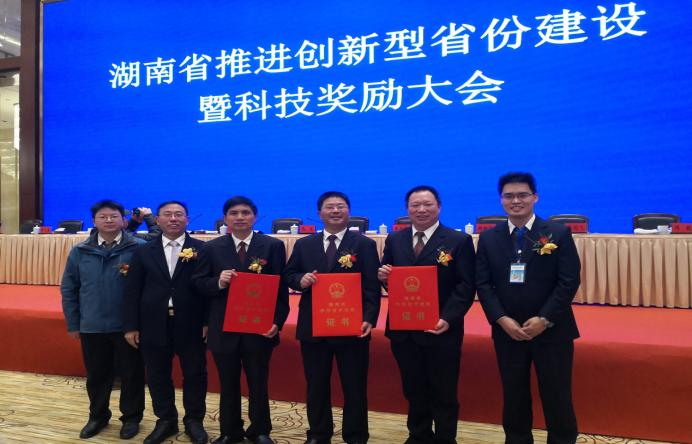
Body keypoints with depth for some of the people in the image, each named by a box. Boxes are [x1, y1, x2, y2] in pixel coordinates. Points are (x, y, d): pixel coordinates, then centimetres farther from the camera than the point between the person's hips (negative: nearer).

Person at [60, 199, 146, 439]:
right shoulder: (79, 251, 3)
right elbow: (68, 289, 9)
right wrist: (73, 324, 7)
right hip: (91, 327, 3)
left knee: (131, 374, 10)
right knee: (96, 375, 18)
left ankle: (131, 417, 28)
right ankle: (97, 416, 38)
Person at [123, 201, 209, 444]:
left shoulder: (202, 249, -2)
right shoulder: (143, 252, 6)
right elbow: (132, 291, 5)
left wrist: (208, 322, -8)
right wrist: (131, 326, 0)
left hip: (191, 326, -2)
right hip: (154, 326, 2)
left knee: (194, 374, 9)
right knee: (157, 376, 13)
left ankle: (194, 420, 28)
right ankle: (166, 420, 32)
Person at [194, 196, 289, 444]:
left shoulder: (273, 246, -3)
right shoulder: (212, 248, 3)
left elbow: (281, 288, -5)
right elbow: (198, 283, 2)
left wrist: (277, 322, -13)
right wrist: (218, 282, -19)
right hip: (223, 329, 2)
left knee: (259, 385, 14)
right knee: (228, 385, 16)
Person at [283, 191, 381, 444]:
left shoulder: (365, 244, 1)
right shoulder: (304, 245, 9)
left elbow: (372, 287, -5)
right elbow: (288, 275, 10)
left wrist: (369, 318, -17)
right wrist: (301, 279, -13)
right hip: (312, 327, 3)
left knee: (355, 387, 9)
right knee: (316, 386, 14)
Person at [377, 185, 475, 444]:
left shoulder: (459, 241, -4)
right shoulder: (394, 240, 8)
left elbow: (466, 287, -9)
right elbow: (387, 279, 11)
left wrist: (448, 319, -21)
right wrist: (382, 276, -14)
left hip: (441, 330, -3)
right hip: (403, 330, 4)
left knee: (444, 394, 10)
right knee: (413, 391, 18)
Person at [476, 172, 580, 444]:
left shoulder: (559, 233, -2)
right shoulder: (488, 238, 4)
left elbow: (569, 282, -7)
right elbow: (483, 284, 1)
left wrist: (544, 320, -14)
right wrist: (502, 319, -12)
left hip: (552, 331, -2)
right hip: (507, 332, 2)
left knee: (557, 398, 8)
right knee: (513, 396, 13)